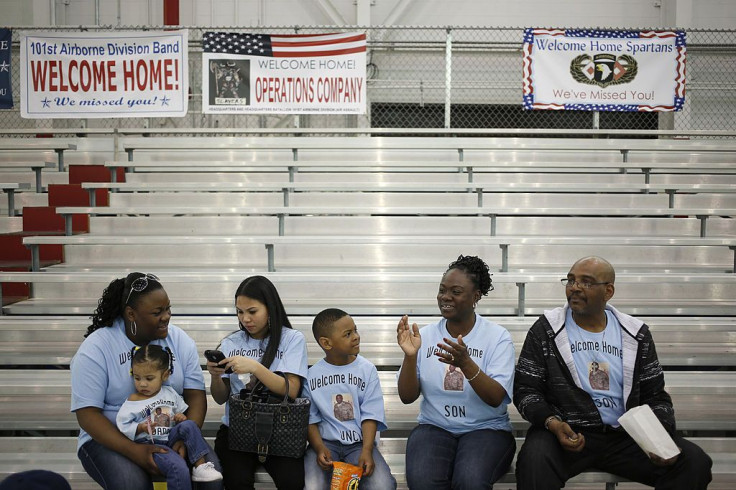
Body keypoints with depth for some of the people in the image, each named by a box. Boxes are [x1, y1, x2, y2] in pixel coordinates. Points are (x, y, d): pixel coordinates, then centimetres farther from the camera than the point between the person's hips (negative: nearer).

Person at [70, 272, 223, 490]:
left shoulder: (180, 340, 0)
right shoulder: (95, 349, -11)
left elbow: (195, 395, -1)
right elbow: (87, 414, -15)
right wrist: (135, 451, -27)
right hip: (112, 438, -3)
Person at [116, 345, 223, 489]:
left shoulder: (170, 394, 9)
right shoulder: (132, 402, -4)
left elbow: (182, 410, 21)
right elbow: (123, 427, -6)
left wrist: (182, 417, -2)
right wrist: (140, 428, -23)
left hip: (170, 437, 6)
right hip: (149, 443, -6)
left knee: (188, 425, -23)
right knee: (179, 469, -29)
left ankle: (200, 465, -20)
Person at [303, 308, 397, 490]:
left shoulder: (367, 369, 2)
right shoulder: (312, 375, 1)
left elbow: (370, 415, -3)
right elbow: (311, 419, 2)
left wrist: (366, 451, -17)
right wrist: (320, 448, -16)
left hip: (359, 442, 1)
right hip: (325, 442, 0)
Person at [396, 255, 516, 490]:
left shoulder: (497, 337, -3)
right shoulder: (425, 335, 4)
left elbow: (496, 398, -13)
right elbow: (407, 397, 1)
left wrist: (466, 363, -29)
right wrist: (410, 356, -17)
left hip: (486, 429, -2)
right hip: (434, 427, 2)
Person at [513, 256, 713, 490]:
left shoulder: (636, 334, 10)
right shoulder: (545, 330, 3)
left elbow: (655, 396, 12)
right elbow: (526, 390, 0)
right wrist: (551, 422, -19)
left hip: (626, 435, 3)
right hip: (567, 432, -3)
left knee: (695, 462, -18)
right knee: (534, 460, -38)